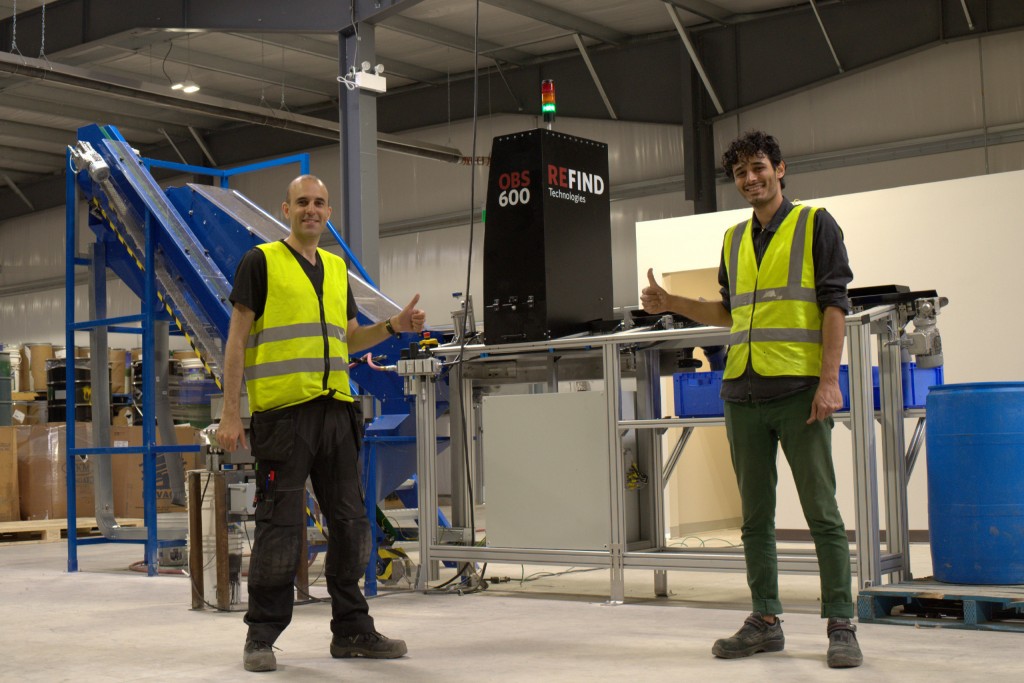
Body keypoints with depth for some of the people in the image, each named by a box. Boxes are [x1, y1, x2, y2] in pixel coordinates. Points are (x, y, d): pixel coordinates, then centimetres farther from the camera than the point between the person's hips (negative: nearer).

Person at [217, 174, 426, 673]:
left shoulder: (337, 269, 18)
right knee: (281, 525, -5)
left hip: (336, 409, 6)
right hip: (281, 411, -6)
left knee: (350, 523, 8)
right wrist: (230, 414, -9)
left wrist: (394, 326, 5)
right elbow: (237, 340, -3)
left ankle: (352, 630, 19)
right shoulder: (261, 262, 0)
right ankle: (261, 635, 7)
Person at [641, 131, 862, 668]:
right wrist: (669, 304, 14)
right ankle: (765, 621, 16)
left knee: (822, 513, -3)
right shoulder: (734, 240, 18)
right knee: (755, 516, 8)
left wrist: (829, 380, -13)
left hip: (800, 389, -6)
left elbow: (835, 303, -4)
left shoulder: (815, 224, 3)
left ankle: (840, 626, 2)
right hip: (743, 392, 6)